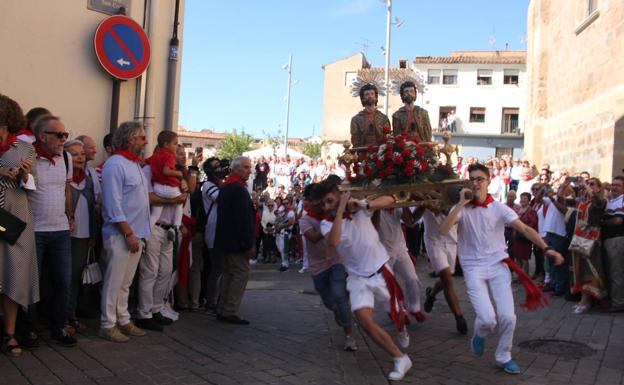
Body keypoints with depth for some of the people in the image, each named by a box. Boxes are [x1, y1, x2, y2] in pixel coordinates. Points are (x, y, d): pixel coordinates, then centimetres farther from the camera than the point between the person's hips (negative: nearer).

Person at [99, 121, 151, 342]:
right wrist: (128, 233, -19)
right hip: (120, 235, -9)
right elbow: (113, 205, -18)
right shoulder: (115, 164, -13)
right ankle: (108, 325, 10)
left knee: (125, 283, 15)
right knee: (113, 283, 0)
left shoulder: (136, 165, 16)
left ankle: (123, 321, 24)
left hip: (135, 234, 9)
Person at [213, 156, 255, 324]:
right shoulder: (239, 189, -16)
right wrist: (248, 244, -19)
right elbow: (243, 219, -22)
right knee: (241, 273, -6)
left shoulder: (225, 186, 16)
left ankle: (221, 310, 20)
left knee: (228, 273, 16)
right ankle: (230, 312, -5)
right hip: (237, 241, -10)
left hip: (225, 239, 10)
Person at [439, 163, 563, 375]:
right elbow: (443, 230, -18)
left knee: (508, 317, -5)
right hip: (473, 268, -2)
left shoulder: (499, 208, 0)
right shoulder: (461, 208, -3)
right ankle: (480, 335, 22)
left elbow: (525, 229, -5)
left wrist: (546, 248, -17)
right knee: (487, 318, -16)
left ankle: (504, 356, 21)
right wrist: (461, 204, -19)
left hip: (498, 265, 2)